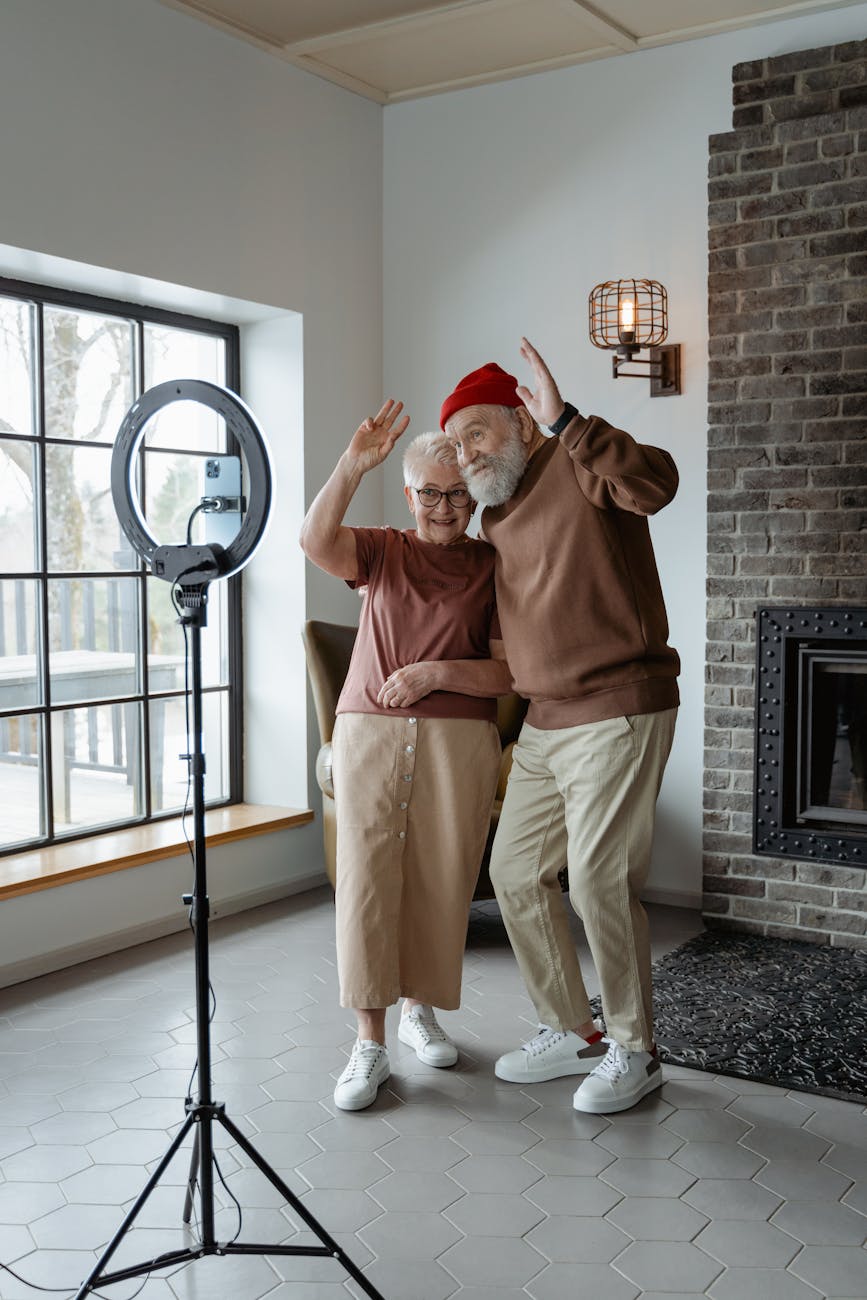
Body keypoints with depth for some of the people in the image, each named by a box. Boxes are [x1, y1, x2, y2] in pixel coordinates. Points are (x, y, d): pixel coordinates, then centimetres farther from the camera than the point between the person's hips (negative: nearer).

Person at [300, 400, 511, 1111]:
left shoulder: (492, 566, 7)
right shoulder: (383, 551, 9)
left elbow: (507, 671, 0)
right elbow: (316, 541, -12)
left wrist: (436, 673, -15)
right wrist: (354, 465, -23)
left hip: (459, 740, 0)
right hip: (369, 731, 0)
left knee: (442, 880, 5)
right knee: (366, 878, -4)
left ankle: (423, 1007, 29)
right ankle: (370, 1043, 3)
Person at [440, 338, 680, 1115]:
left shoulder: (578, 467, -8)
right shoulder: (496, 520, 16)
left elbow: (656, 483, -31)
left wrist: (562, 420, -36)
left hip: (618, 714, -9)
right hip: (543, 725, 9)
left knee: (600, 883, -6)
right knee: (517, 874, 10)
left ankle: (634, 1052, 14)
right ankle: (573, 1034, 26)